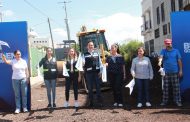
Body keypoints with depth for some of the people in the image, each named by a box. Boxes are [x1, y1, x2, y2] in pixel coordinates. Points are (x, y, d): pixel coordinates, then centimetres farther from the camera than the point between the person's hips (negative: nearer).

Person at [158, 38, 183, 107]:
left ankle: (177, 101, 6)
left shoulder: (176, 51, 7)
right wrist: (160, 61, -38)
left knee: (176, 87, 0)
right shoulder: (163, 51, 5)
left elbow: (179, 61, 6)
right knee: (165, 88, 5)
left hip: (175, 72, 0)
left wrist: (180, 70, 0)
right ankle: (164, 101, 12)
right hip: (166, 72, 0)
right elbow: (161, 56, -16)